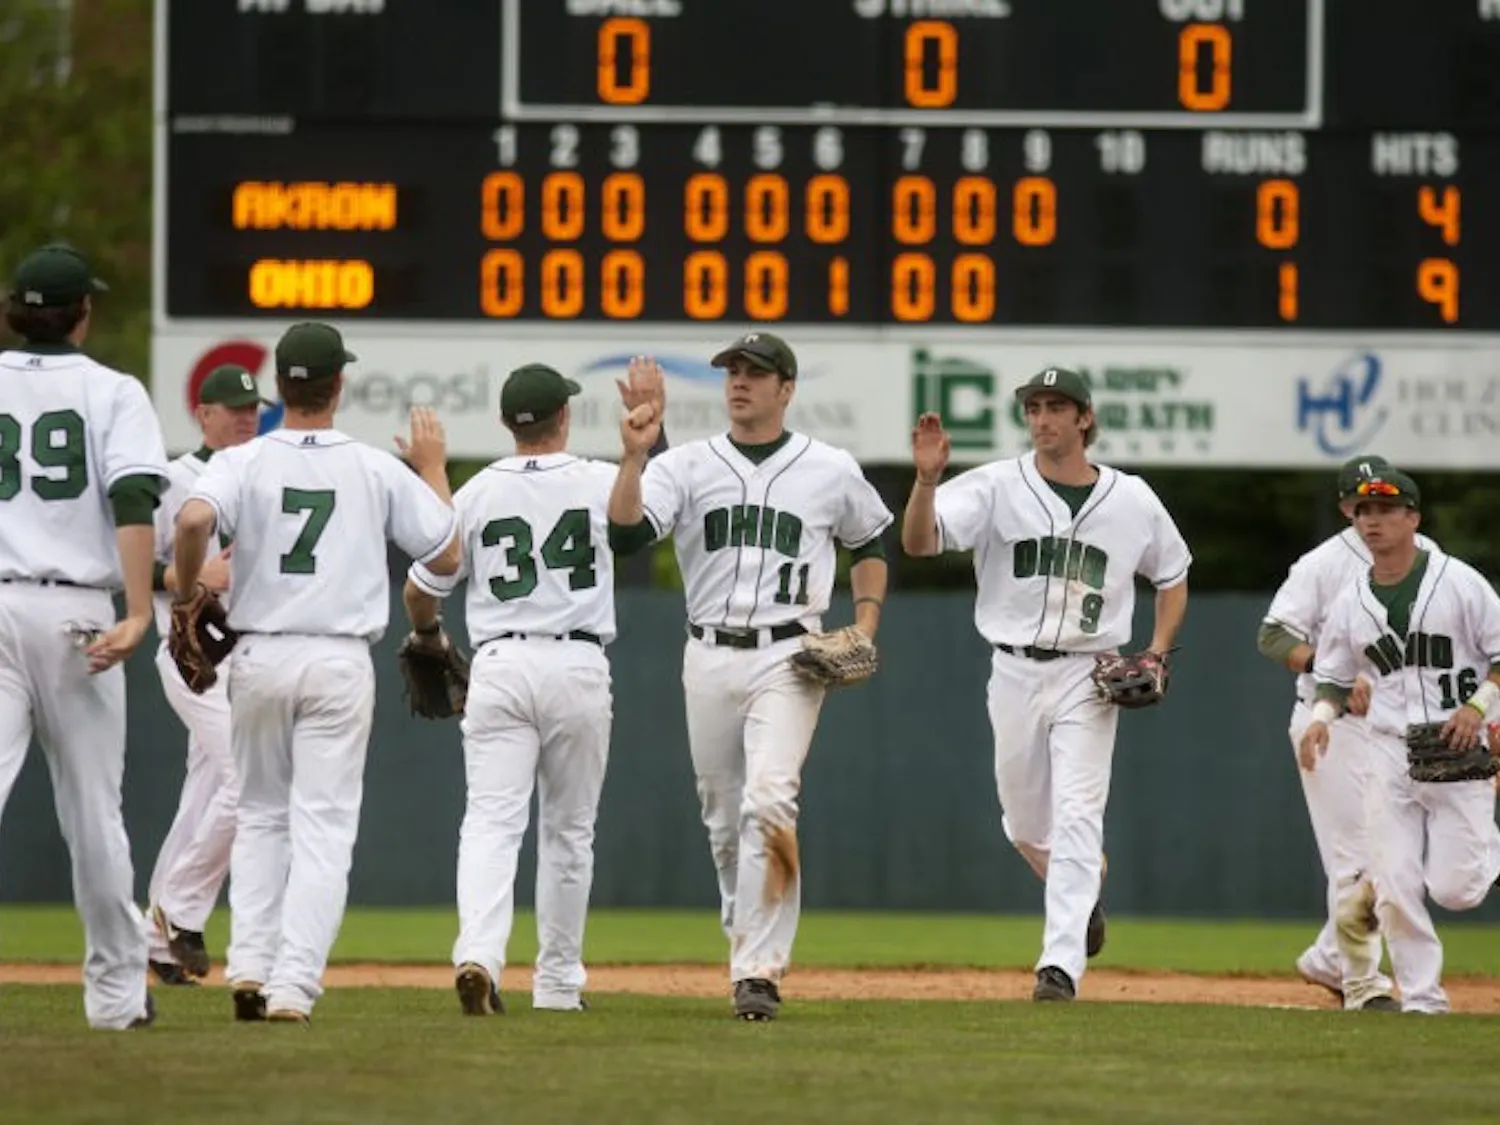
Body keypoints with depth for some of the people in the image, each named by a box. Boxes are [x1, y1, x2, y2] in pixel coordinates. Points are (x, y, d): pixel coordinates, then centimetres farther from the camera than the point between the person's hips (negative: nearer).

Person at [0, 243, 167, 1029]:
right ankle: (116, 989, 19)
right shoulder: (112, 394, 3)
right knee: (93, 809, 11)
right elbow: (133, 505, -11)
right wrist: (138, 616, -17)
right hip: (75, 611, 0)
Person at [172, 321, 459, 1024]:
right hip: (340, 663, -1)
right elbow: (446, 556, 8)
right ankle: (293, 987, -10)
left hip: (259, 657, 1)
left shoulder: (242, 462, -2)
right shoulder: (378, 470, 1)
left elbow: (194, 519, -23)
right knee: (323, 828, 1)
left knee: (260, 815, 18)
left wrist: (185, 591, -6)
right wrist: (434, 471, 21)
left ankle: (249, 967, 5)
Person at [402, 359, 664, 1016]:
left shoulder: (475, 494, 0)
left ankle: (478, 955, -29)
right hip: (579, 667, 0)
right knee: (568, 830, 13)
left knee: (493, 822, -7)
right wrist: (648, 418, 29)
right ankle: (558, 981, 18)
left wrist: (427, 636, 29)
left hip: (499, 667, 0)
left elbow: (419, 593, 7)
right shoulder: (601, 484, -1)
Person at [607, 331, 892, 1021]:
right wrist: (634, 458, -24)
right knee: (723, 819, 9)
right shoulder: (686, 466, 4)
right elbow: (625, 533, -12)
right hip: (709, 656, 3)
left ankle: (758, 971, -21)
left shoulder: (832, 471, 4)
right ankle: (752, 949, 28)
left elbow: (871, 543, 21)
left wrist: (865, 625, 8)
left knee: (767, 802, -20)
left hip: (789, 658, -3)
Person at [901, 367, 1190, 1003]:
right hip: (1014, 671, 1)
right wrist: (926, 479, -35)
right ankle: (1085, 893, 42)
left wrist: (1157, 653, 2)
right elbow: (918, 541, -17)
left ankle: (1061, 966, -17)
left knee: (1077, 817, -12)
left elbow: (1173, 578, 16)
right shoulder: (996, 487, -4)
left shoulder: (1132, 500, 1)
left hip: (1088, 677, -1)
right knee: (1025, 823, 12)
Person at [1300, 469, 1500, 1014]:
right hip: (1389, 751, 3)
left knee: (1454, 888, -7)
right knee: (1398, 886, -5)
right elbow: (1335, 677, 15)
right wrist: (1322, 716, -5)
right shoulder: (1351, 601, 6)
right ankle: (1422, 999, 7)